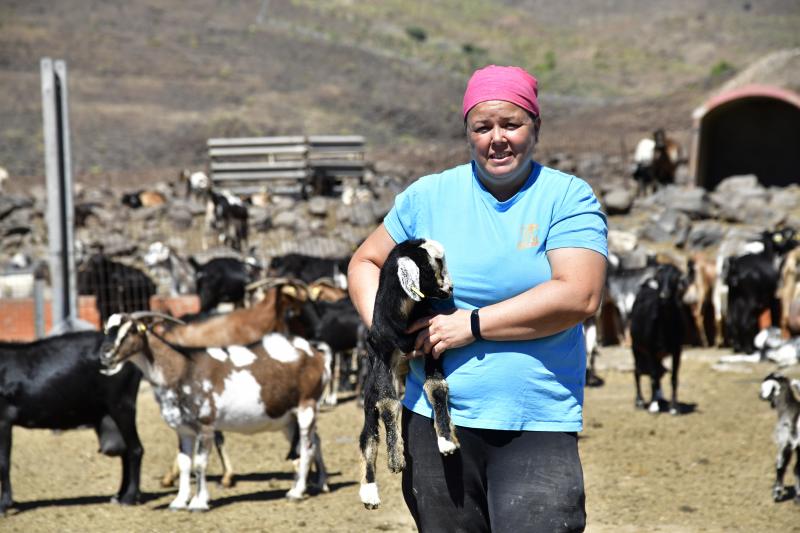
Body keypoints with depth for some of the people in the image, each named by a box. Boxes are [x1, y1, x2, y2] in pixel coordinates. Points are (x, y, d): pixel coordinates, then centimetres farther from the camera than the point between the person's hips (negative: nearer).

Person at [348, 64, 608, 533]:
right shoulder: (428, 196, 8)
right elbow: (365, 262, 19)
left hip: (537, 429, -3)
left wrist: (472, 324, -15)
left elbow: (580, 295, -14)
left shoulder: (569, 198, -2)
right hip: (435, 422, 3)